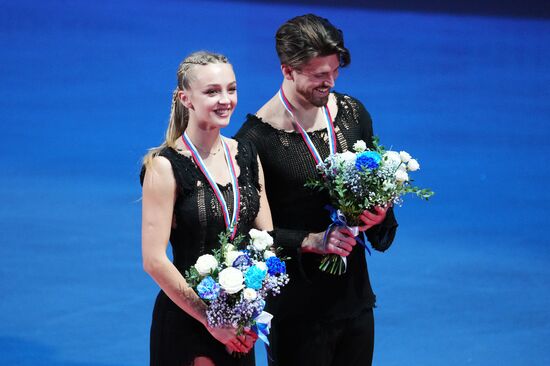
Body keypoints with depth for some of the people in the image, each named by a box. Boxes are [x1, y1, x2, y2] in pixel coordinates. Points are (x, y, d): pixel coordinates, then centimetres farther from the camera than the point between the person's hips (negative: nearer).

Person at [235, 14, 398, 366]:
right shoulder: (256, 138, -16)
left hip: (355, 294, 6)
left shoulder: (353, 112, 2)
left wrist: (380, 213, -9)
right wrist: (312, 242, -24)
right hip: (297, 307, -5)